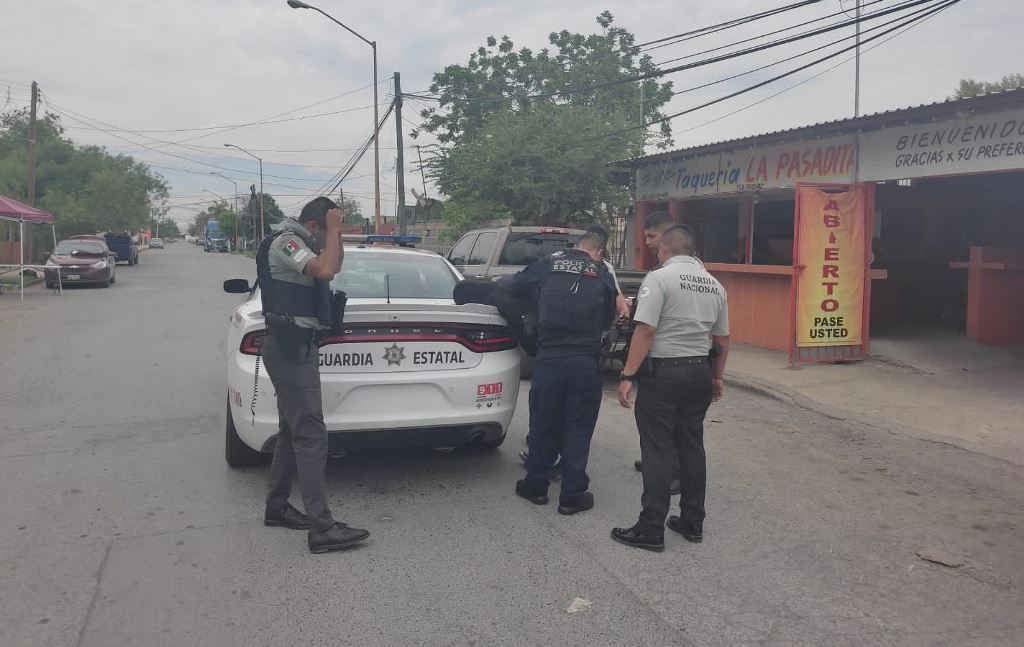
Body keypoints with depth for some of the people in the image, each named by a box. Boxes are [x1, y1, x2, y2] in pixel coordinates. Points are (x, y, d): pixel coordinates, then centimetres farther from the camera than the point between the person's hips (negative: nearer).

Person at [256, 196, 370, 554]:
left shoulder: (295, 243, 17)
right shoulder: (285, 242, -12)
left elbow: (335, 264, 28)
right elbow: (325, 270, -28)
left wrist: (336, 234, 13)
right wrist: (333, 230, -16)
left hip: (297, 346, 11)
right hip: (291, 347, -11)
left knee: (292, 431, 16)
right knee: (311, 436, -13)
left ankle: (277, 506, 27)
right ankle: (322, 528, -13)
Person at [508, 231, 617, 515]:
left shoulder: (548, 264, 4)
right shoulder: (603, 275, 6)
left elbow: (514, 286, 11)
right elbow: (608, 319, 12)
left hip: (549, 357, 1)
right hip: (586, 361, 0)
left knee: (543, 422, 13)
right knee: (578, 428, 8)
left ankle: (536, 486, 25)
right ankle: (572, 496, 13)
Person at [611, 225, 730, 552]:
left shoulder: (659, 278, -11)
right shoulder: (714, 285, 10)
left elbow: (645, 330, -18)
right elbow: (722, 338, 15)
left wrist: (628, 376, -17)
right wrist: (717, 376, 26)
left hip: (663, 371, -6)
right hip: (700, 372, 7)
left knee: (657, 451, -2)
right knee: (692, 447, 14)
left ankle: (651, 530, 2)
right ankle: (693, 523, 22)